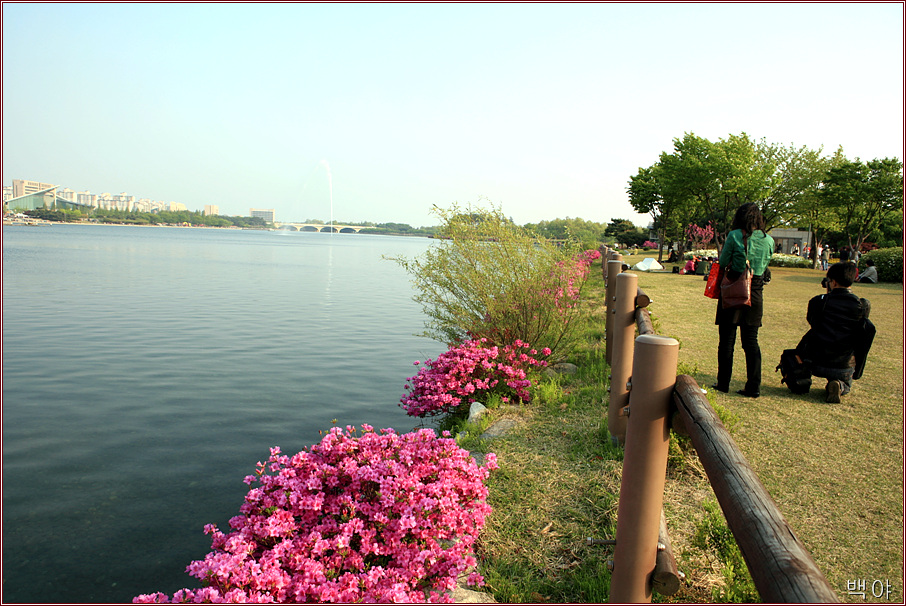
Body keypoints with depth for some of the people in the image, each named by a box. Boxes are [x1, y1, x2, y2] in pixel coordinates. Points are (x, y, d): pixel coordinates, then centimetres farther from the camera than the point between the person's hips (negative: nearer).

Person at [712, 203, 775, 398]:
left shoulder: (735, 236, -10)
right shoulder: (768, 240, 2)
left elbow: (722, 262, -4)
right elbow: (764, 265, 11)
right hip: (756, 294, 3)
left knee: (727, 340, 8)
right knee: (751, 341, 11)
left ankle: (723, 383, 15)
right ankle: (754, 387, 9)